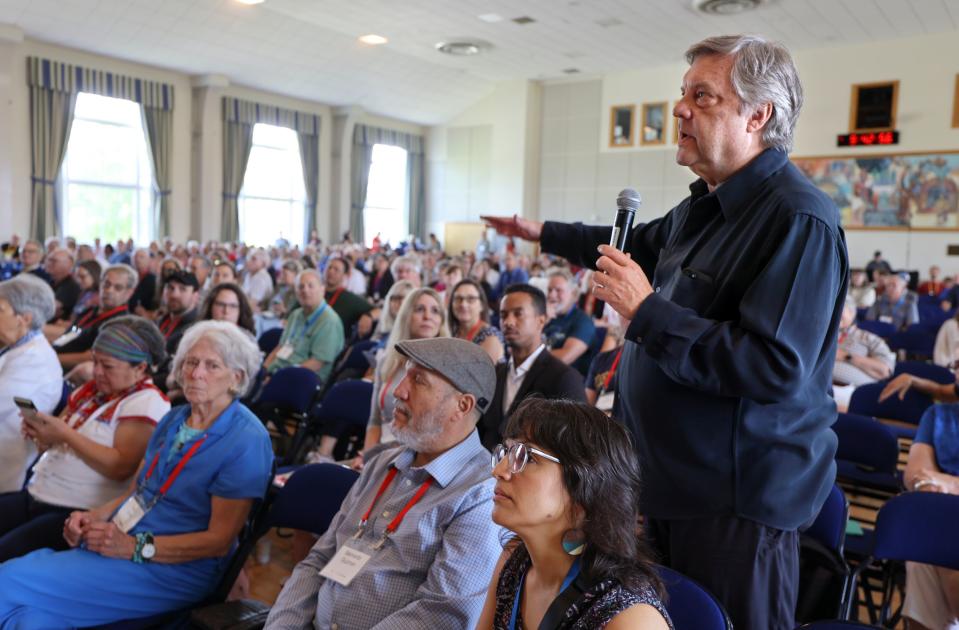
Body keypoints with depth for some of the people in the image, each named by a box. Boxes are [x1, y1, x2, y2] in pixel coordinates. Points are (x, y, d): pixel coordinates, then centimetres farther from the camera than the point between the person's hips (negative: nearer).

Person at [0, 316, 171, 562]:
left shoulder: (147, 403, -10)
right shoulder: (91, 389, 14)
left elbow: (120, 467, -19)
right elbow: (56, 441, 19)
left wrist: (66, 434, -19)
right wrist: (40, 432, -4)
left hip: (79, 512, -8)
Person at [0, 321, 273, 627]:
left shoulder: (246, 441, -13)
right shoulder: (174, 419, 13)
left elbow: (219, 540, -14)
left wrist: (135, 547, -19)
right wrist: (95, 516, -3)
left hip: (174, 568, -7)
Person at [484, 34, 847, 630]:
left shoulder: (798, 219, -22)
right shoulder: (707, 205, 9)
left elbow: (775, 368, -29)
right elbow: (641, 243, 29)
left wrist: (648, 312, -25)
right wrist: (543, 233, 36)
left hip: (739, 500, -9)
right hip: (673, 478, 9)